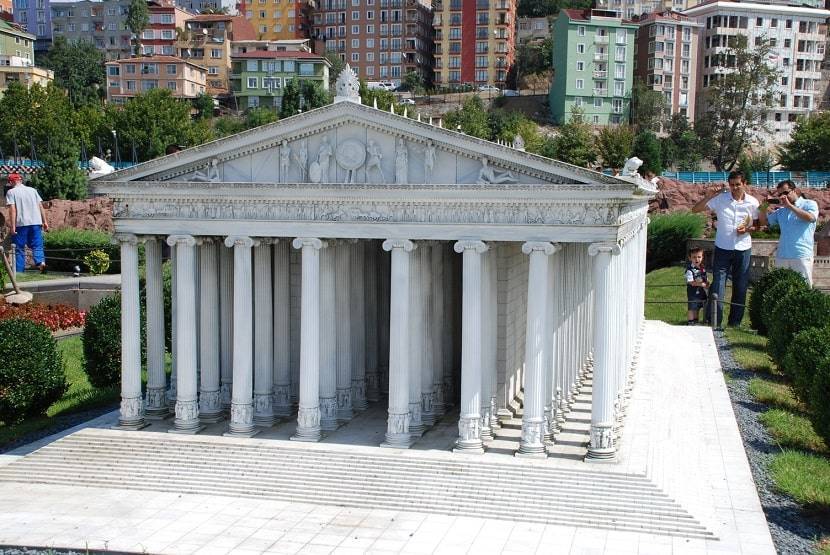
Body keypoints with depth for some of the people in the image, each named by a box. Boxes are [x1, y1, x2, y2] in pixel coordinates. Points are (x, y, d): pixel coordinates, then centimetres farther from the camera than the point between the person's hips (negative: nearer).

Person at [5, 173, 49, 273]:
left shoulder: (11, 192, 1)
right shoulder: (32, 190, 13)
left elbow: (12, 209, -8)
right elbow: (40, 206, 10)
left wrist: (12, 226, -10)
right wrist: (44, 221, 12)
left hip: (21, 224, -3)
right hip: (36, 222, 3)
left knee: (19, 249, 6)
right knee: (37, 246, 5)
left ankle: (19, 271, 7)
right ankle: (41, 261, -21)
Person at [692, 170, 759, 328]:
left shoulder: (753, 202, -1)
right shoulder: (720, 198, -6)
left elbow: (757, 225, 10)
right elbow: (695, 209, -6)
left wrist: (748, 229, -11)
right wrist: (708, 197, -21)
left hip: (743, 249, 2)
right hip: (722, 248, -2)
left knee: (740, 287, 9)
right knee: (717, 285, -5)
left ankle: (735, 322, 21)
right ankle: (713, 322, 2)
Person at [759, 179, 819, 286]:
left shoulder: (809, 204, 1)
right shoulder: (781, 210, 16)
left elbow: (810, 218, -20)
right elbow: (764, 221, 20)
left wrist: (789, 205, -18)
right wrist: (765, 206, 1)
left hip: (801, 256, -5)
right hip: (782, 256, 5)